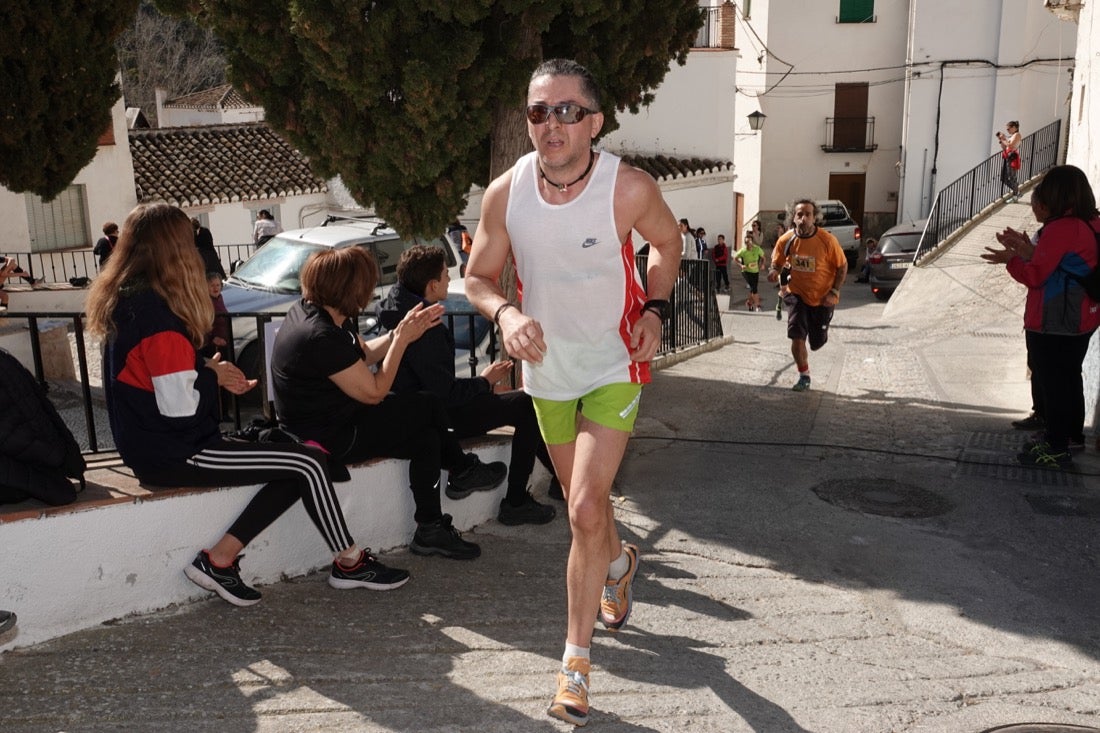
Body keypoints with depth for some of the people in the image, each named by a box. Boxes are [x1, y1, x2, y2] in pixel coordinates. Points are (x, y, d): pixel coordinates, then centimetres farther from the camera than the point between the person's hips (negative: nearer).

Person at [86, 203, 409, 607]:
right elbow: (180, 406, -23)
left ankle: (220, 559, 2)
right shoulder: (157, 315, -21)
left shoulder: (126, 301, 8)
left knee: (297, 467, 4)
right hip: (173, 454, -10)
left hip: (153, 446, 10)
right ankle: (351, 562, 6)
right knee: (308, 464, -8)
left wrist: (208, 369, 4)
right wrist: (212, 374, -4)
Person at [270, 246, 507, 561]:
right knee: (428, 405, -5)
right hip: (331, 438, -10)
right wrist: (402, 340, -14)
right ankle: (463, 472, 15)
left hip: (330, 417, 10)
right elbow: (374, 392, -22)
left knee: (427, 437, 8)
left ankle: (431, 530, 16)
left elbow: (365, 354, 13)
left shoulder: (312, 311, 1)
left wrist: (402, 331, 0)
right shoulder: (321, 337, -30)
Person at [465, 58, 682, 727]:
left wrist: (655, 309, -13)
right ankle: (620, 561, 55)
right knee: (585, 502, 20)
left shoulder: (629, 189, -21)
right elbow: (479, 276, -2)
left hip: (615, 367, -3)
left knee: (586, 509, -15)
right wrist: (506, 313, -23)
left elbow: (668, 242, 1)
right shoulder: (506, 193, -15)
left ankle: (577, 658, 3)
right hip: (547, 370, 4)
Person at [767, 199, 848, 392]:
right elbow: (777, 263, 4)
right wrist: (774, 272, -20)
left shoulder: (827, 240, -19)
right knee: (797, 336, -14)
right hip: (796, 294, 1)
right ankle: (804, 376, 7)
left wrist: (834, 292, -14)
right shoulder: (786, 240, -12)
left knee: (817, 343, 10)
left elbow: (842, 266, -7)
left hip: (822, 299, -1)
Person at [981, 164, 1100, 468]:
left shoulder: (1060, 230, -20)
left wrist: (1011, 259, -4)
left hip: (1052, 325, -9)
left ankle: (1057, 450, 2)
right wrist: (1029, 252, 5)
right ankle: (1073, 435, 32)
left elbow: (1035, 276, -17)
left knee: (1051, 383, -2)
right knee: (1069, 378, 20)